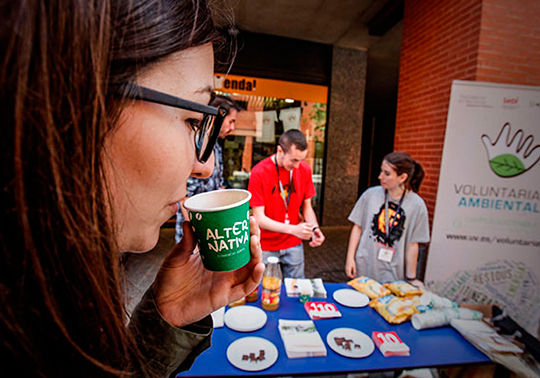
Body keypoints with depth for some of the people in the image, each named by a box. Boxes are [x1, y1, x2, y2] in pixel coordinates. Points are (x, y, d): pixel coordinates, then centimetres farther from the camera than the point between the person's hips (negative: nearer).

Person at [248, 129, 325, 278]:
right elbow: (259, 218, -17)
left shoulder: (304, 169, -4)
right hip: (266, 246, -3)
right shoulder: (259, 172, -17)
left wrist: (315, 228, -14)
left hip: (294, 245, 3)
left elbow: (307, 206, 5)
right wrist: (293, 229, -28)